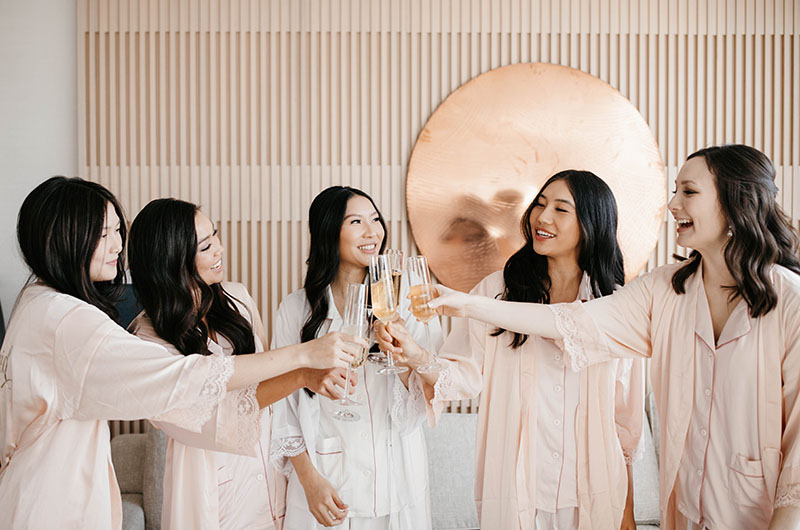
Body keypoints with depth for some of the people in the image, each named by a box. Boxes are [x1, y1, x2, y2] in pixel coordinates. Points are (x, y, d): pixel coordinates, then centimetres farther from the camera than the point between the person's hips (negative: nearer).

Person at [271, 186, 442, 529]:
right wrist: (309, 478, -9)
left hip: (396, 481, 1)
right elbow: (283, 404, -1)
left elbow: (419, 410, -4)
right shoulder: (295, 309, -4)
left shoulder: (404, 299, -2)